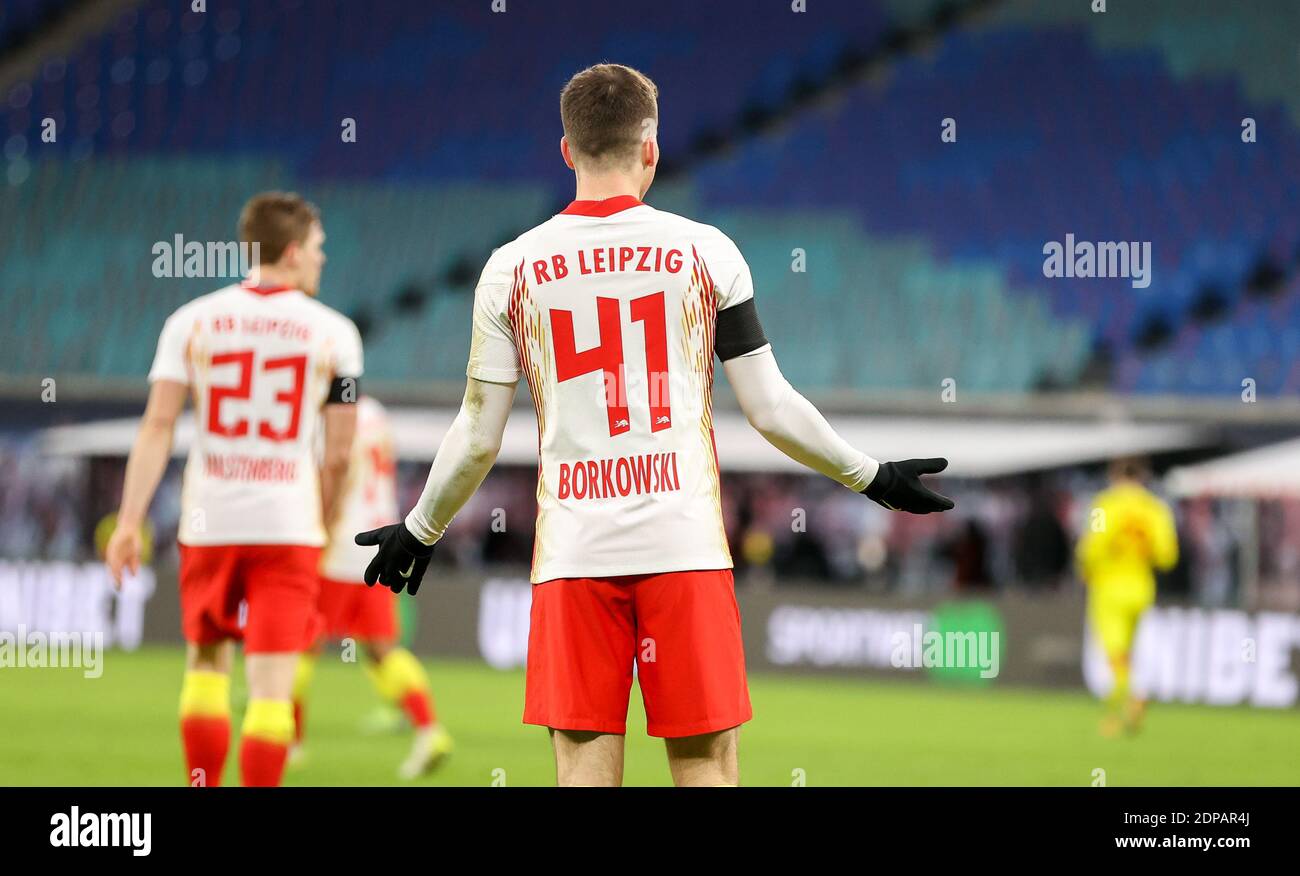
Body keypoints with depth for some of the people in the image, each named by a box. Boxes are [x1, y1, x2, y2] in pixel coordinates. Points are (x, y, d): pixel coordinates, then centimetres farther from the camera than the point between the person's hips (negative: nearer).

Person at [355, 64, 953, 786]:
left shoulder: (513, 268, 4)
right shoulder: (705, 251, 2)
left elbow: (479, 437, 6)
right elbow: (772, 409, 3)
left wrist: (420, 531, 22)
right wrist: (871, 477, 17)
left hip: (573, 556, 1)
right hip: (686, 546, -1)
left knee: (586, 765, 2)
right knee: (706, 763, 2)